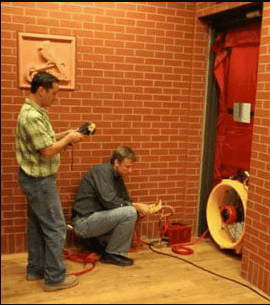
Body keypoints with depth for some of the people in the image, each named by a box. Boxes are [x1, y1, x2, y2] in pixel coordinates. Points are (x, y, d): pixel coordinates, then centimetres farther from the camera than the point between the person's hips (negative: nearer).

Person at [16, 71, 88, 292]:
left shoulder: (35, 111, 10)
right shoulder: (32, 116, -23)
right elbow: (48, 151, -26)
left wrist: (65, 135, 6)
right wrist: (68, 139, -12)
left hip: (36, 179, 11)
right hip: (39, 180, -11)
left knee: (37, 225, 17)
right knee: (55, 227, -3)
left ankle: (36, 269, 29)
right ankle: (55, 278, 7)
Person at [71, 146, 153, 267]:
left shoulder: (117, 177, 15)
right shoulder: (102, 171, -14)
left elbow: (126, 201, 17)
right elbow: (109, 201, -24)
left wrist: (140, 208, -2)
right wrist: (135, 206, -17)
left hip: (94, 218, 10)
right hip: (83, 222, -9)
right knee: (129, 213, -22)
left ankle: (101, 243, 13)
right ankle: (112, 254, -6)